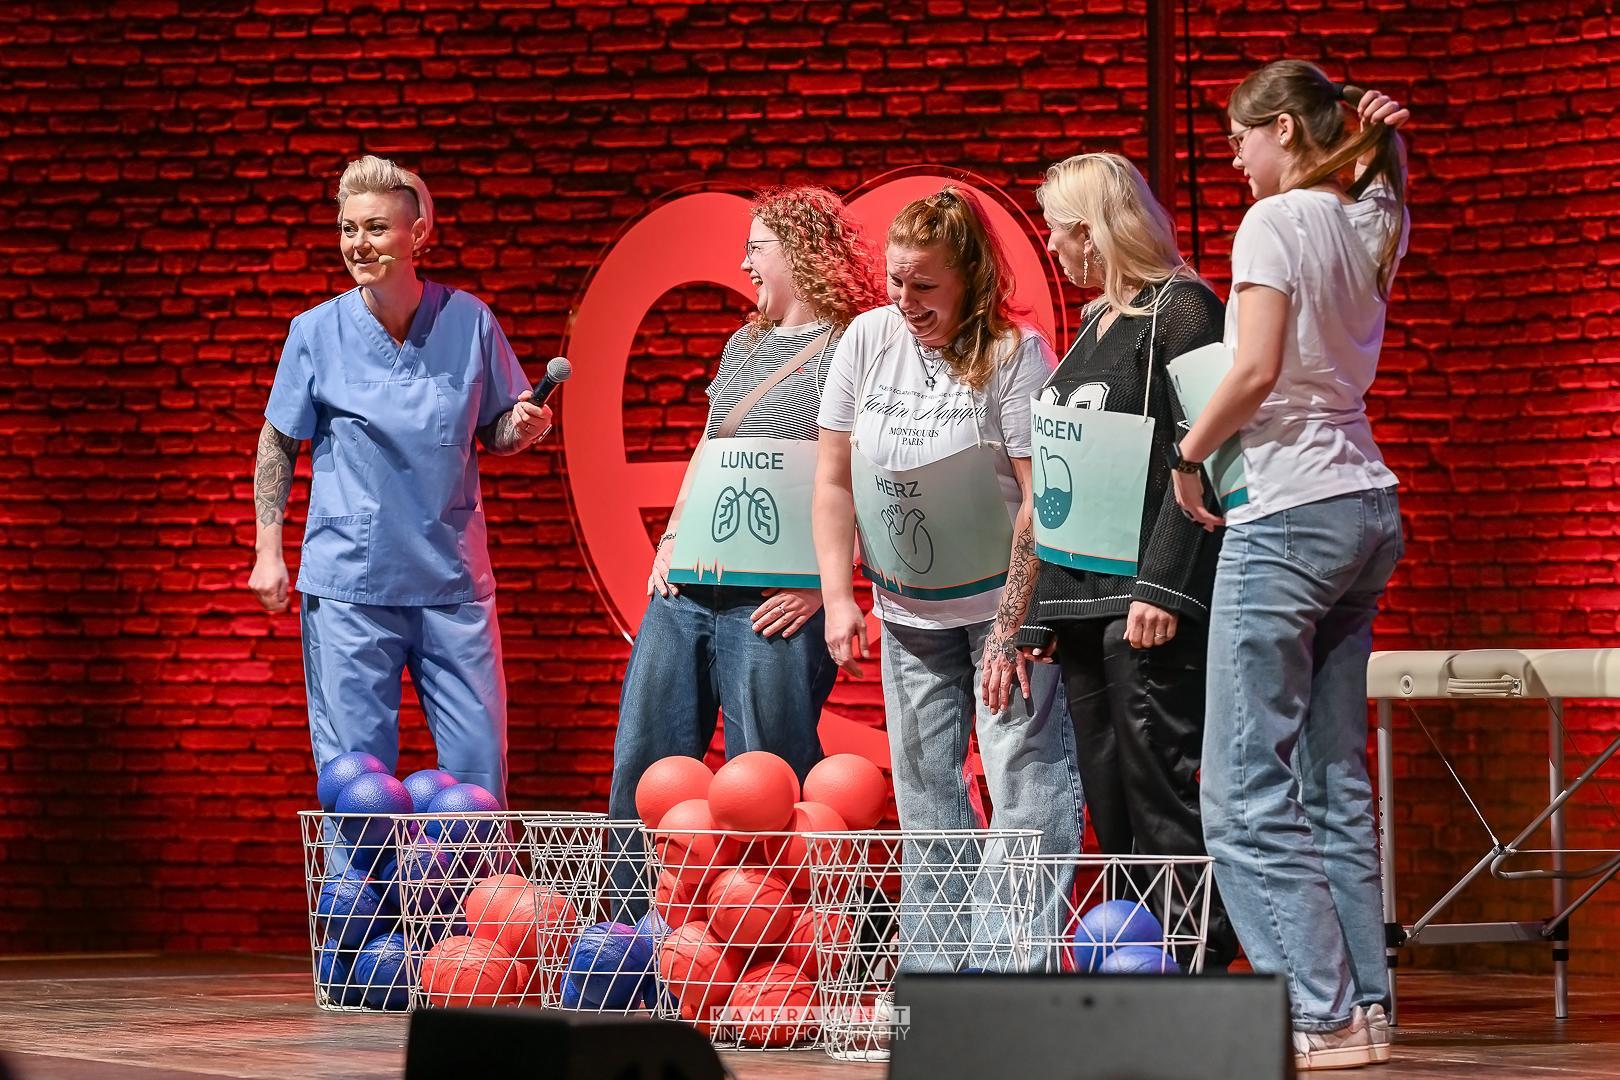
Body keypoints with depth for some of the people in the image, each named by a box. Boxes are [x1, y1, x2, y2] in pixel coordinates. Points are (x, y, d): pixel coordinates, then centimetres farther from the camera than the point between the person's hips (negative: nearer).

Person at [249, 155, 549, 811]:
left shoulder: (469, 321, 1)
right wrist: (268, 552, 2)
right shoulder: (317, 332, -1)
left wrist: (524, 427, -11)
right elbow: (278, 444, 8)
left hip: (453, 579, 1)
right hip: (348, 584, -1)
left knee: (478, 767, 1)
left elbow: (495, 436, 12)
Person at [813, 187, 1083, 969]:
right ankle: (936, 968, 14)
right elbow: (834, 480, 3)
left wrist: (1010, 630, -21)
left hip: (1003, 601, -5)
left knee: (1026, 778, -11)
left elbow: (1041, 500, -18)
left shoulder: (1013, 354, -16)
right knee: (924, 788, 8)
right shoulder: (869, 339, -2)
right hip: (908, 609, 5)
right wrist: (837, 598, -5)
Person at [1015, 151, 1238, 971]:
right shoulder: (1094, 325, 21)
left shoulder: (1180, 308, -5)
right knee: (1111, 810, 6)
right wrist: (1041, 613, 21)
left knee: (1165, 796, -11)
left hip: (1151, 603, -9)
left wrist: (1163, 588, -22)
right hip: (1083, 597, 9)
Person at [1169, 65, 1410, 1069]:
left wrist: (1189, 456, -7)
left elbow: (1255, 370, -19)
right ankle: (1365, 1005, 9)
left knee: (1248, 795, -7)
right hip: (1368, 508, 9)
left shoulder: (1277, 220, -11)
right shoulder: (1374, 227, 12)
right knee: (1336, 786, 12)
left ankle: (1323, 1017, -11)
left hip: (1287, 516, -9)